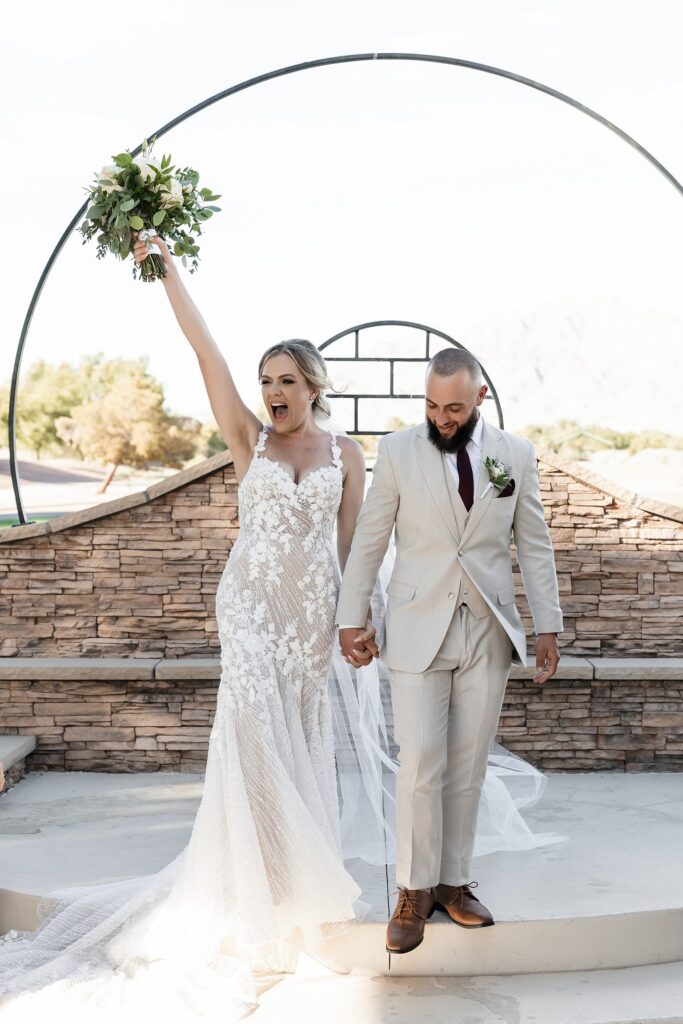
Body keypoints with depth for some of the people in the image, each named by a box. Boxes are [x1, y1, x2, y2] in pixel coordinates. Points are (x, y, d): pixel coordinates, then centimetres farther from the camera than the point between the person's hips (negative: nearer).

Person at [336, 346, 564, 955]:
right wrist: (351, 618, 2)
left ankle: (454, 882, 22)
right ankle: (415, 892, 11)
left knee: (468, 767, 8)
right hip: (419, 630, -2)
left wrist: (548, 626, 5)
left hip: (488, 631, 2)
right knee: (420, 766, -4)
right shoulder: (399, 452, -1)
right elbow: (369, 540, 2)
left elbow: (535, 545, 8)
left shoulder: (516, 455, 4)